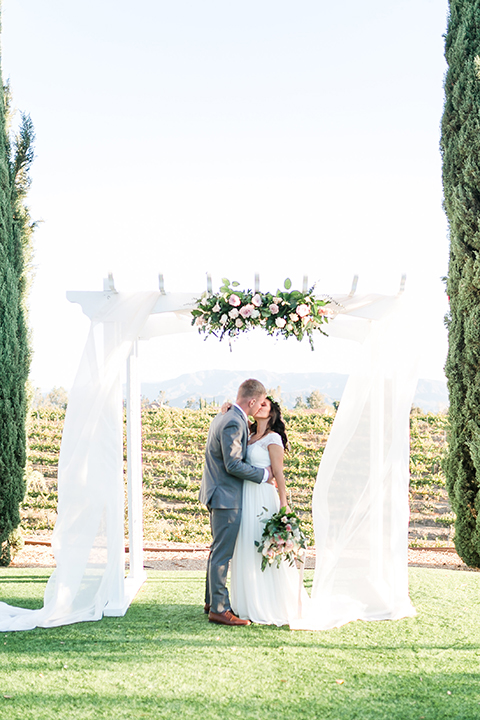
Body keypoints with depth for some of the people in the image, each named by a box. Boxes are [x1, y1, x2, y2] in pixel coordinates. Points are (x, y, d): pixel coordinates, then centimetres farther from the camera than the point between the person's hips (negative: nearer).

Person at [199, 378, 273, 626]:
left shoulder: (224, 416, 12)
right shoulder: (234, 423, -20)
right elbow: (233, 465, -23)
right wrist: (263, 474, -13)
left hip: (217, 494, 11)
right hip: (226, 497, -11)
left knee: (218, 550, 18)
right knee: (222, 553, -5)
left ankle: (212, 600, 28)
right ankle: (218, 609, 1)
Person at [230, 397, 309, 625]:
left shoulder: (273, 439, -6)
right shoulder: (250, 437, 16)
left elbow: (278, 473, -11)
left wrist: (284, 504, -16)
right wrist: (228, 416, 1)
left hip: (262, 496, -8)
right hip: (246, 496, 8)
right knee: (247, 552, 10)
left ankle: (273, 606, 6)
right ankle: (252, 604, 19)